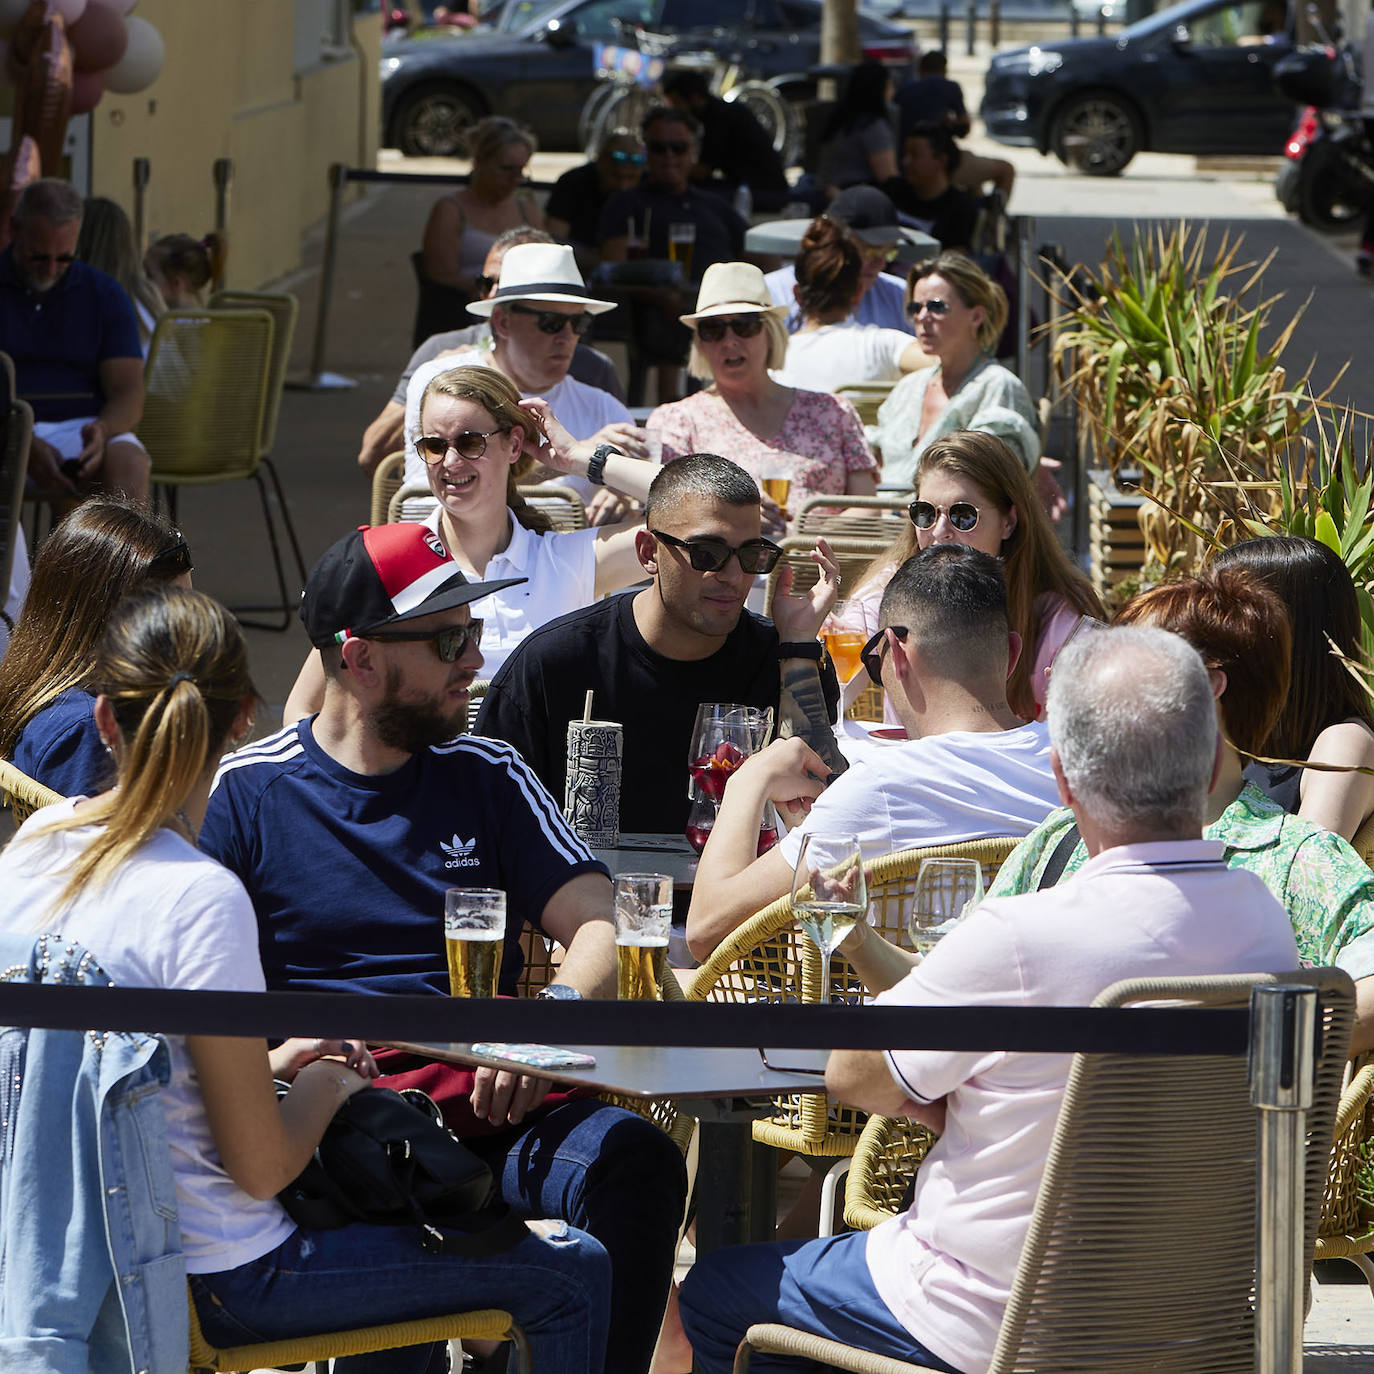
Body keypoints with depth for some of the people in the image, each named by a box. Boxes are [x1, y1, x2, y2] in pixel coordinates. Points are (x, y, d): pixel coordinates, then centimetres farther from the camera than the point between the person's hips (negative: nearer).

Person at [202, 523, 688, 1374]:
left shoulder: (488, 776, 17)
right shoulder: (246, 792, 8)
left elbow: (599, 929, 9)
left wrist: (550, 1015, -15)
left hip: (487, 1096, 3)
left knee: (636, 1161, -29)